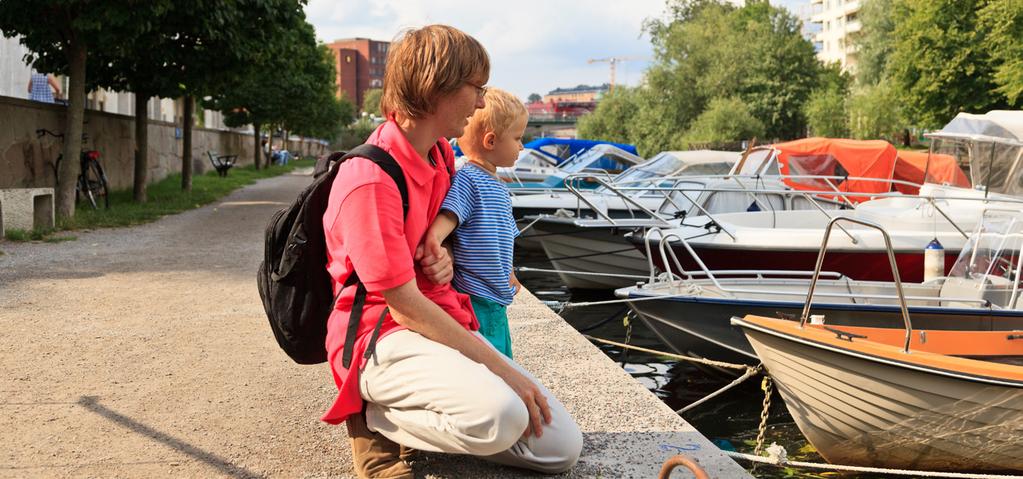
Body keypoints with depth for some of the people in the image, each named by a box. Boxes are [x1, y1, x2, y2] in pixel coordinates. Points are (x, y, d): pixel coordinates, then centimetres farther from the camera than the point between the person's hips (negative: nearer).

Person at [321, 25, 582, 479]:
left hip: (440, 320, 8)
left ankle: (419, 420, 10)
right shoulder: (369, 179, -20)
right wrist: (501, 369, -18)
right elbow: (404, 306, -21)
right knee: (500, 414, -35)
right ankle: (374, 419, -7)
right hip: (382, 337, -8)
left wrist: (443, 261, -3)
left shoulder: (441, 154, 8)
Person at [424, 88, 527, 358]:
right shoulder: (466, 179, -13)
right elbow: (448, 215, -28)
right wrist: (434, 238, -45)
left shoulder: (499, 188, 17)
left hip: (497, 299, 10)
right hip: (473, 296, -10)